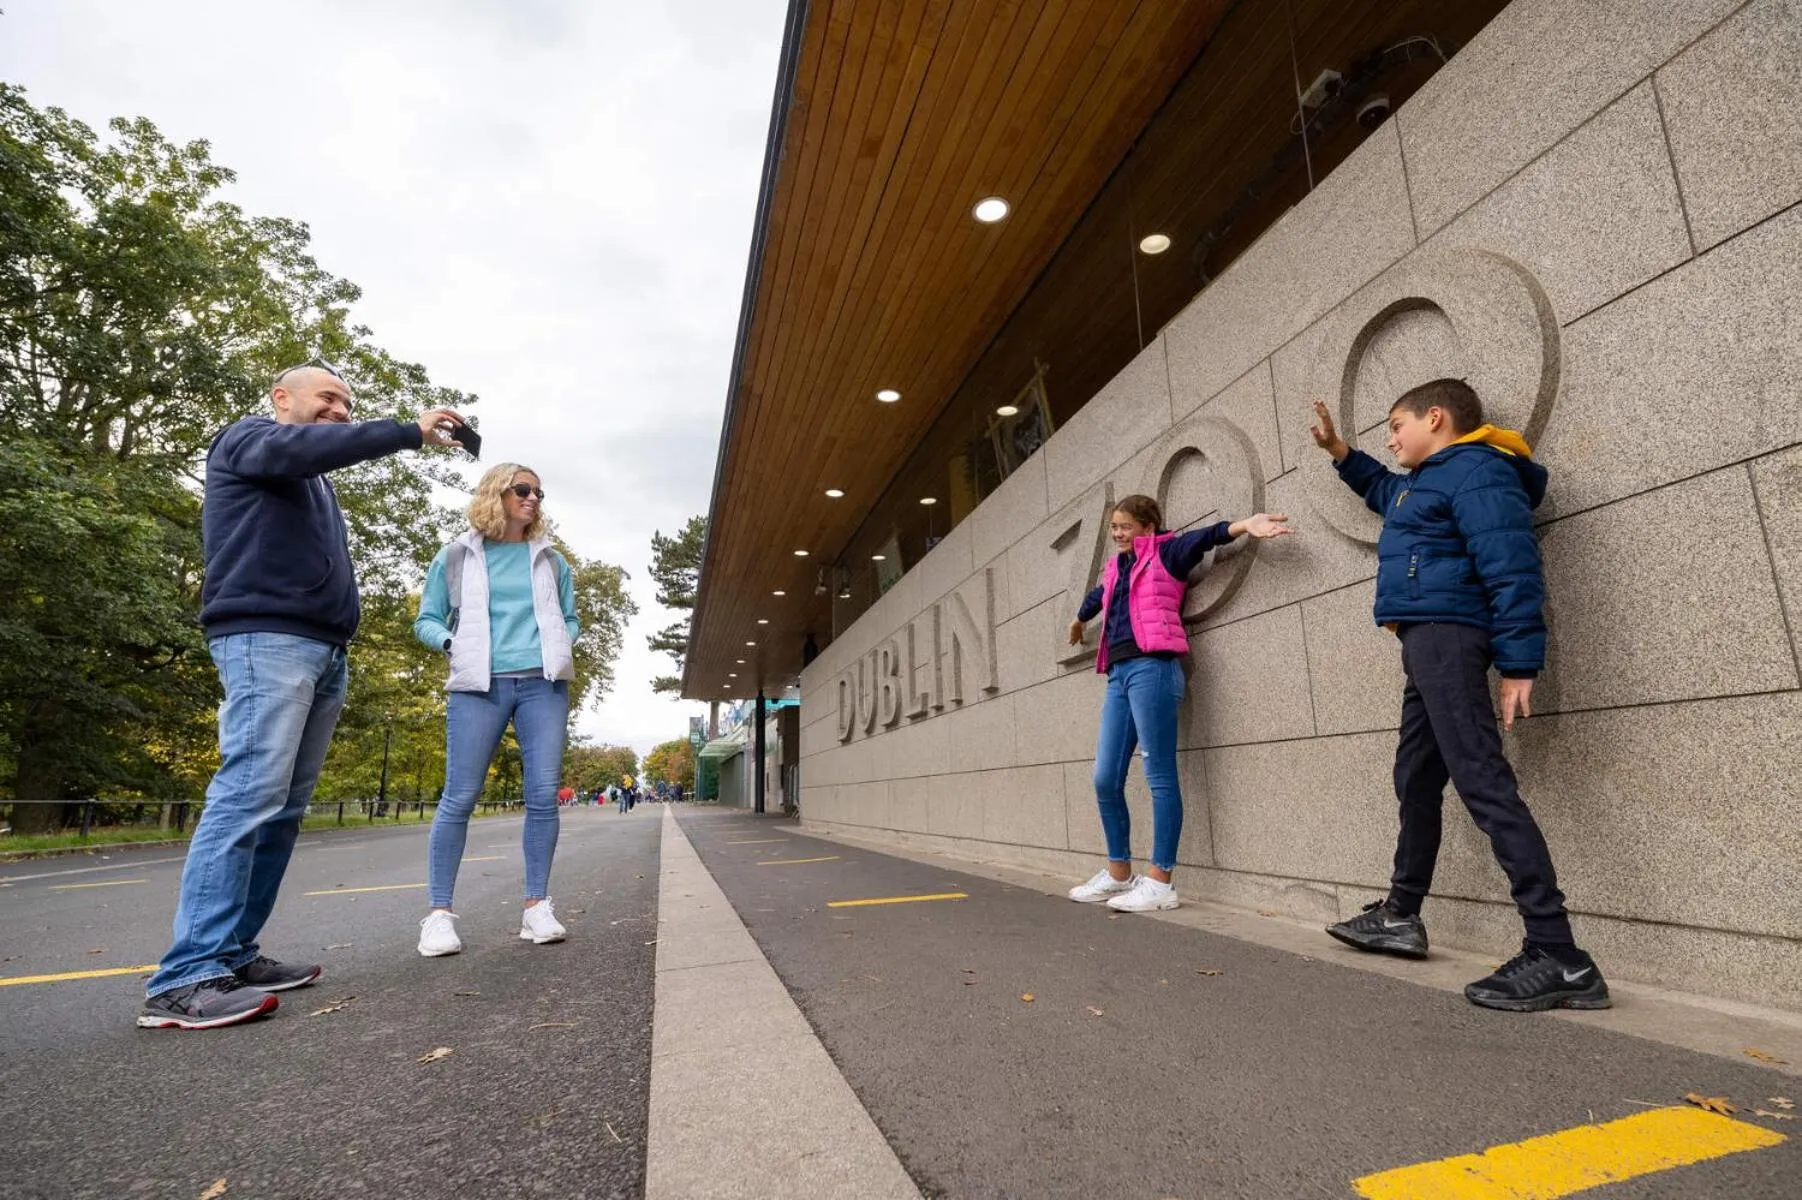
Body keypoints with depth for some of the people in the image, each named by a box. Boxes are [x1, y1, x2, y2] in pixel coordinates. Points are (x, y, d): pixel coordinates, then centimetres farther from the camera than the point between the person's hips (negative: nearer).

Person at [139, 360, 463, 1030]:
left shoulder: (315, 482, 30)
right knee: (250, 792, -18)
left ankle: (232, 954, 8)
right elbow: (300, 445, -18)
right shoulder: (249, 438, 7)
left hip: (324, 651, 9)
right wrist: (409, 432, -21)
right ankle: (185, 978, -19)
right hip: (267, 639, -9)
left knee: (284, 809, 4)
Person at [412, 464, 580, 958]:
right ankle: (439, 912, 8)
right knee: (459, 798, -3)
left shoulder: (551, 560, 17)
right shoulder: (456, 557, 10)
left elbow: (570, 618, 22)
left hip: (543, 683, 2)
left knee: (544, 795, -2)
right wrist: (453, 643, -7)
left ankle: (536, 906, 8)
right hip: (479, 686, -2)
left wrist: (562, 643, 2)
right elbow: (426, 620, 12)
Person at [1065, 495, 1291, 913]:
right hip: (1118, 674, 7)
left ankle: (1159, 882, -1)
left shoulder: (1164, 552, 7)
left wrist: (1243, 525, -30)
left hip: (1151, 668, -7)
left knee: (1160, 776, -6)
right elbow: (1098, 597, 45)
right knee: (1106, 780, 7)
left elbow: (1202, 538, -11)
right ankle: (1118, 873, 19)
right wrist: (1079, 619, 65)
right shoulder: (1115, 569, 25)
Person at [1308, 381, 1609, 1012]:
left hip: (1447, 634, -11)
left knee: (1483, 783, -16)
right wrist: (1339, 451, 38)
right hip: (1427, 642, 11)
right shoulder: (1424, 481, 22)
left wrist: (1518, 664, -24)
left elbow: (1512, 571, -18)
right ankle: (1401, 915, 29)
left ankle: (1559, 957, -15)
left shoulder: (1476, 470, -8)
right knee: (1416, 779, 16)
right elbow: (1384, 489, 48)